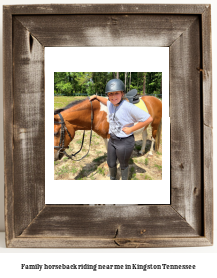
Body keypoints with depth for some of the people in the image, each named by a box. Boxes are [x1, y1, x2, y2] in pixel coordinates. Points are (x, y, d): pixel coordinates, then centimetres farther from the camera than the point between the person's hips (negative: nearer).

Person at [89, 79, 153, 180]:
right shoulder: (110, 104, -2)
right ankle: (112, 178, 52)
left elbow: (149, 119, -26)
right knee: (111, 164, 24)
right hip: (112, 140, 7)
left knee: (123, 165, 17)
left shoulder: (128, 107, -26)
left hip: (124, 142, -7)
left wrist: (131, 129, -23)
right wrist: (96, 97, 16)